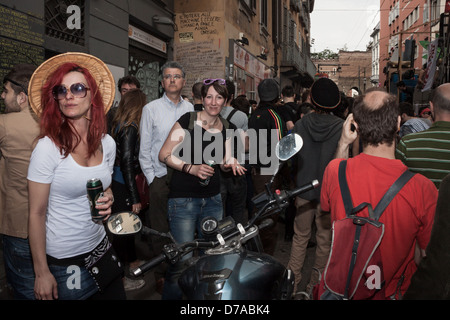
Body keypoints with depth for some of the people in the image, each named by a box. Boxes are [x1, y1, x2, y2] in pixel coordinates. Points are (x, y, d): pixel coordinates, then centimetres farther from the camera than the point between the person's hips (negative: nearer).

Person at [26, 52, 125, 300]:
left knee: (116, 295, 16)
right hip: (63, 261, -5)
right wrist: (41, 274, -10)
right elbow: (36, 214, -13)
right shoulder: (47, 147, -16)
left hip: (100, 249, 5)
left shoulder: (107, 143, -2)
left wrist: (107, 200, -9)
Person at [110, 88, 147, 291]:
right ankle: (119, 279, 16)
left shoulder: (120, 124, 7)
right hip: (122, 186, -9)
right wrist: (135, 198, -19)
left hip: (118, 182, 9)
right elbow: (126, 163, -21)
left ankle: (133, 262, 42)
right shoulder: (131, 128, -18)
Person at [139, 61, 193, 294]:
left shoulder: (190, 108, 8)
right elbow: (144, 149, 1)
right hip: (161, 179, -2)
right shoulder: (151, 109, 1)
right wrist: (151, 178, -2)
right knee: (161, 230, 5)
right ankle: (161, 274, 22)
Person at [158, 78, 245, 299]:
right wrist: (190, 168, -20)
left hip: (213, 200, 6)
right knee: (183, 260, -4)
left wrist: (230, 163, -9)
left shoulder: (227, 128, 7)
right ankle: (171, 295, 19)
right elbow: (164, 155, -8)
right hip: (183, 200, -5)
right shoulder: (187, 121, -9)